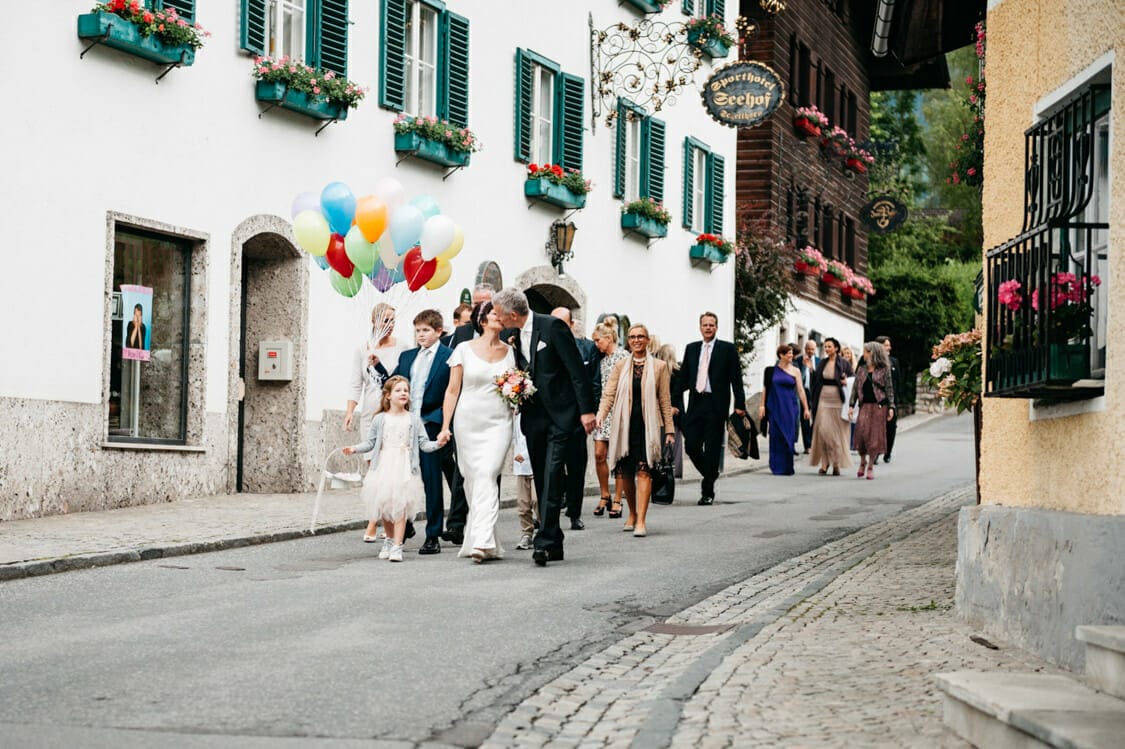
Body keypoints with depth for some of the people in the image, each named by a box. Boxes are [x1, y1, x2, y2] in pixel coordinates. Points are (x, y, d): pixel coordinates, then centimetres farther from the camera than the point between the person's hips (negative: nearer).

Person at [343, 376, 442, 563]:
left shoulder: (413, 419, 5)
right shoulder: (380, 419, 6)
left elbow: (424, 444, 4)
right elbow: (371, 443, 11)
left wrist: (437, 444, -13)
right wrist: (354, 449, -2)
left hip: (404, 469, -2)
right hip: (383, 468, 2)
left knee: (400, 507, -10)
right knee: (384, 506, 7)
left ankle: (397, 547, -10)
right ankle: (389, 539, 28)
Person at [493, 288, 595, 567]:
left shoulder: (552, 327, -13)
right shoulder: (509, 335, 7)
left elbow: (577, 370, -13)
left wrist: (586, 410, -16)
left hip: (560, 415, -7)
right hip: (533, 417, 7)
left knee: (551, 477, -15)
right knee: (543, 481, 9)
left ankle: (545, 542, -17)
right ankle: (553, 544, 15)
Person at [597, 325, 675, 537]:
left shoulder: (659, 366, 7)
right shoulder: (620, 366, 11)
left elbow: (665, 400, 7)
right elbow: (609, 393, 2)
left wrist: (669, 429, 4)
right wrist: (601, 414, -16)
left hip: (648, 425, -2)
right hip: (625, 425, 2)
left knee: (643, 471, -11)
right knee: (626, 472, 7)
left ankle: (641, 520, -13)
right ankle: (632, 514, 25)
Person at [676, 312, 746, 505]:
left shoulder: (727, 349, 1)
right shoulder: (691, 349, 13)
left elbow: (736, 378, -1)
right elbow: (683, 378, 14)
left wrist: (740, 404, -8)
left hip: (716, 405, -4)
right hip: (695, 404, 4)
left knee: (712, 449, -1)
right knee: (691, 446, 0)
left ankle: (708, 492, 7)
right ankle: (710, 474, 26)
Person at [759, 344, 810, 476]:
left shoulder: (795, 371, 4)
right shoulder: (773, 370, 4)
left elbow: (800, 390, 3)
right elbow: (766, 388, 5)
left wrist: (806, 408, 0)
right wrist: (762, 405, 0)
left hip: (790, 407, 0)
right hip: (775, 407, 0)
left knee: (788, 436, -2)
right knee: (776, 436, 0)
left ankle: (787, 467, 5)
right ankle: (777, 467, 8)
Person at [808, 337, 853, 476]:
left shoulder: (844, 364, 0)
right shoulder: (822, 363, 10)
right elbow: (815, 381, 13)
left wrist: (846, 382, -17)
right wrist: (813, 399, 6)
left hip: (837, 401, -3)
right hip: (823, 400, 3)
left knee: (836, 432, 0)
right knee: (822, 430, -6)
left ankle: (837, 463, 8)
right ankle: (824, 462, -1)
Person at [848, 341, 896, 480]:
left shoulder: (884, 370, 4)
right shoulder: (861, 370, 14)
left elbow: (889, 389, 2)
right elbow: (855, 388, 12)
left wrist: (891, 407, -5)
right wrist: (851, 405, 3)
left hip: (879, 406, -2)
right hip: (864, 405, 2)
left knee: (874, 435, -2)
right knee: (861, 432, -11)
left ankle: (871, 465, 9)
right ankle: (862, 461, 9)